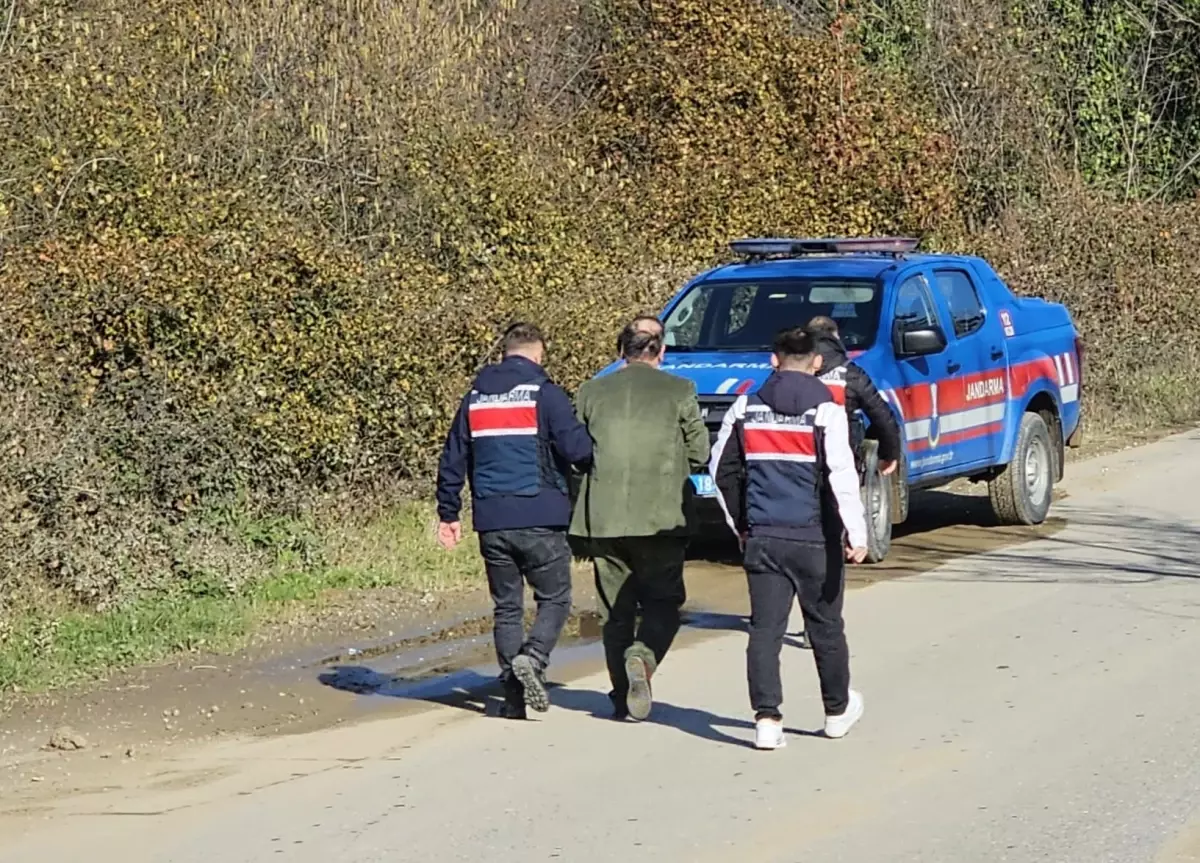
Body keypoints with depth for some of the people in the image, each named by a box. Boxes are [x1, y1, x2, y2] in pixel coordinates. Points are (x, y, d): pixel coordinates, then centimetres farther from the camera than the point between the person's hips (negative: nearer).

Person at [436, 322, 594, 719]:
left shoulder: (475, 397, 12)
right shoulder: (544, 393, -5)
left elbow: (452, 461, 14)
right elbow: (577, 448, -13)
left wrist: (448, 514, 21)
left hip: (491, 522, 4)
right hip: (540, 519, -4)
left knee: (506, 606, 11)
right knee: (554, 599, 7)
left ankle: (513, 695, 7)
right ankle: (532, 657, -18)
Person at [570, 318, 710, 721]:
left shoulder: (591, 392, 5)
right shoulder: (680, 391, -1)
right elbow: (699, 454, 0)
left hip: (603, 518, 2)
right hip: (660, 518, -2)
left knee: (616, 612, 10)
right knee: (662, 602, 6)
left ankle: (624, 699, 10)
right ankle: (642, 656, -21)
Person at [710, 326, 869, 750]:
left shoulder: (747, 406, 5)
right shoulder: (824, 408, -8)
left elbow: (722, 469, 11)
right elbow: (841, 475, -16)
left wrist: (740, 523, 21)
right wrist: (856, 533, -13)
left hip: (762, 536, 2)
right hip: (814, 536, -2)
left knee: (765, 628, 2)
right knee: (825, 626, 13)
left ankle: (766, 718, -8)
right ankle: (838, 709, 29)